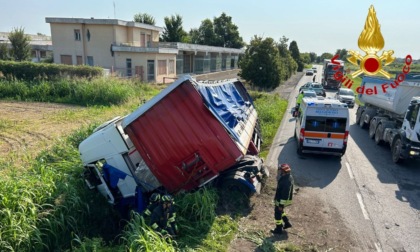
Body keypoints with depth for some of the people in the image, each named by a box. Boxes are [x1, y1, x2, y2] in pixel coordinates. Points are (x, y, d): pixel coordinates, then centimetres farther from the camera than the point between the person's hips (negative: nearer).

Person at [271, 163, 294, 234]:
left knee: (278, 214, 10)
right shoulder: (289, 177, -5)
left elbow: (285, 195, -28)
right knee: (280, 212, 28)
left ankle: (279, 229, 27)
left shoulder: (286, 182, -35)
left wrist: (281, 205, -21)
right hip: (280, 199, 9)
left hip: (281, 201, -9)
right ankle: (287, 223, 41)